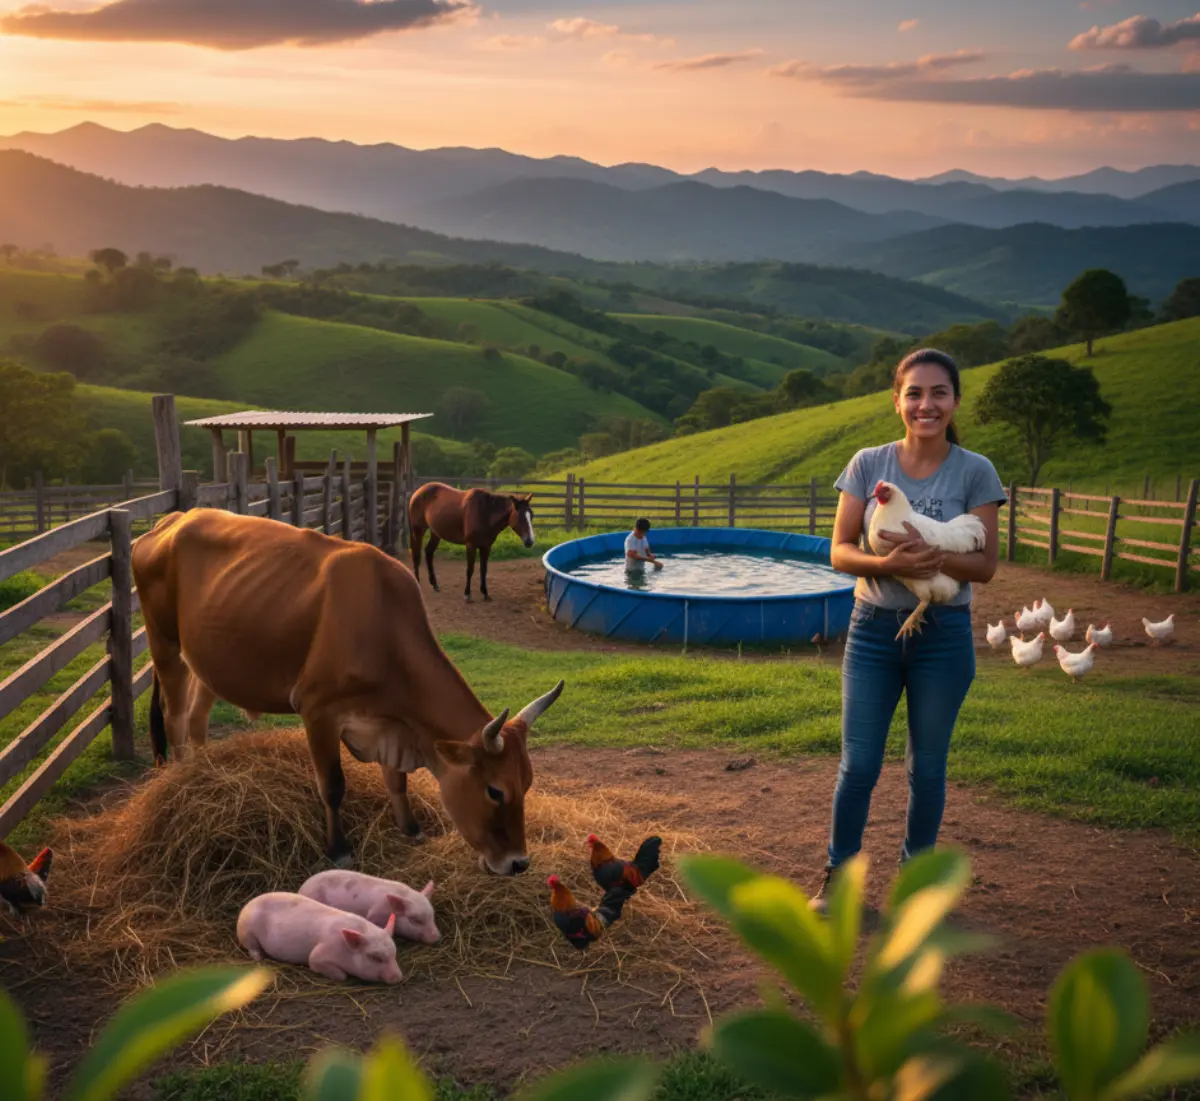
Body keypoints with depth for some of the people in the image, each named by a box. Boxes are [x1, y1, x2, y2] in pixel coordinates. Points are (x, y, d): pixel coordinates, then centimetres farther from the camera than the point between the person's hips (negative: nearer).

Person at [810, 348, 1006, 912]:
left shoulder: (975, 471, -5)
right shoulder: (868, 463, -2)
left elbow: (985, 564, -6)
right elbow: (840, 551, -4)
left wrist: (934, 556, -26)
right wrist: (888, 562, -24)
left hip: (944, 634, 0)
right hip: (873, 630, 1)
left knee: (927, 766, 11)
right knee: (858, 763, 3)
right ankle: (837, 876, 21)